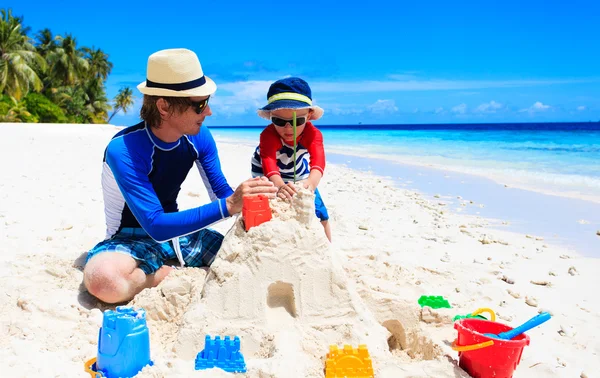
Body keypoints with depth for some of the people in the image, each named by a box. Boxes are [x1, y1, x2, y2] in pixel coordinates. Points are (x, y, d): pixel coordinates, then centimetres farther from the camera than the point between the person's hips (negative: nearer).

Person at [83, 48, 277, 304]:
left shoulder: (199, 137, -9)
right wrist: (229, 205, -42)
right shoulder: (123, 150, -27)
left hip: (177, 231, 5)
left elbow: (221, 192, 0)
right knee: (104, 279, -39)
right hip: (133, 239, -4)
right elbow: (155, 226, -33)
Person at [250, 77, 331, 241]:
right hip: (272, 181, -2)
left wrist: (311, 183, -69)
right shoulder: (268, 135, -36)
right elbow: (268, 162, -52)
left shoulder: (313, 134, -29)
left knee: (321, 217, 4)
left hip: (302, 180, 3)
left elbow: (318, 161, -46)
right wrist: (279, 185, -74)